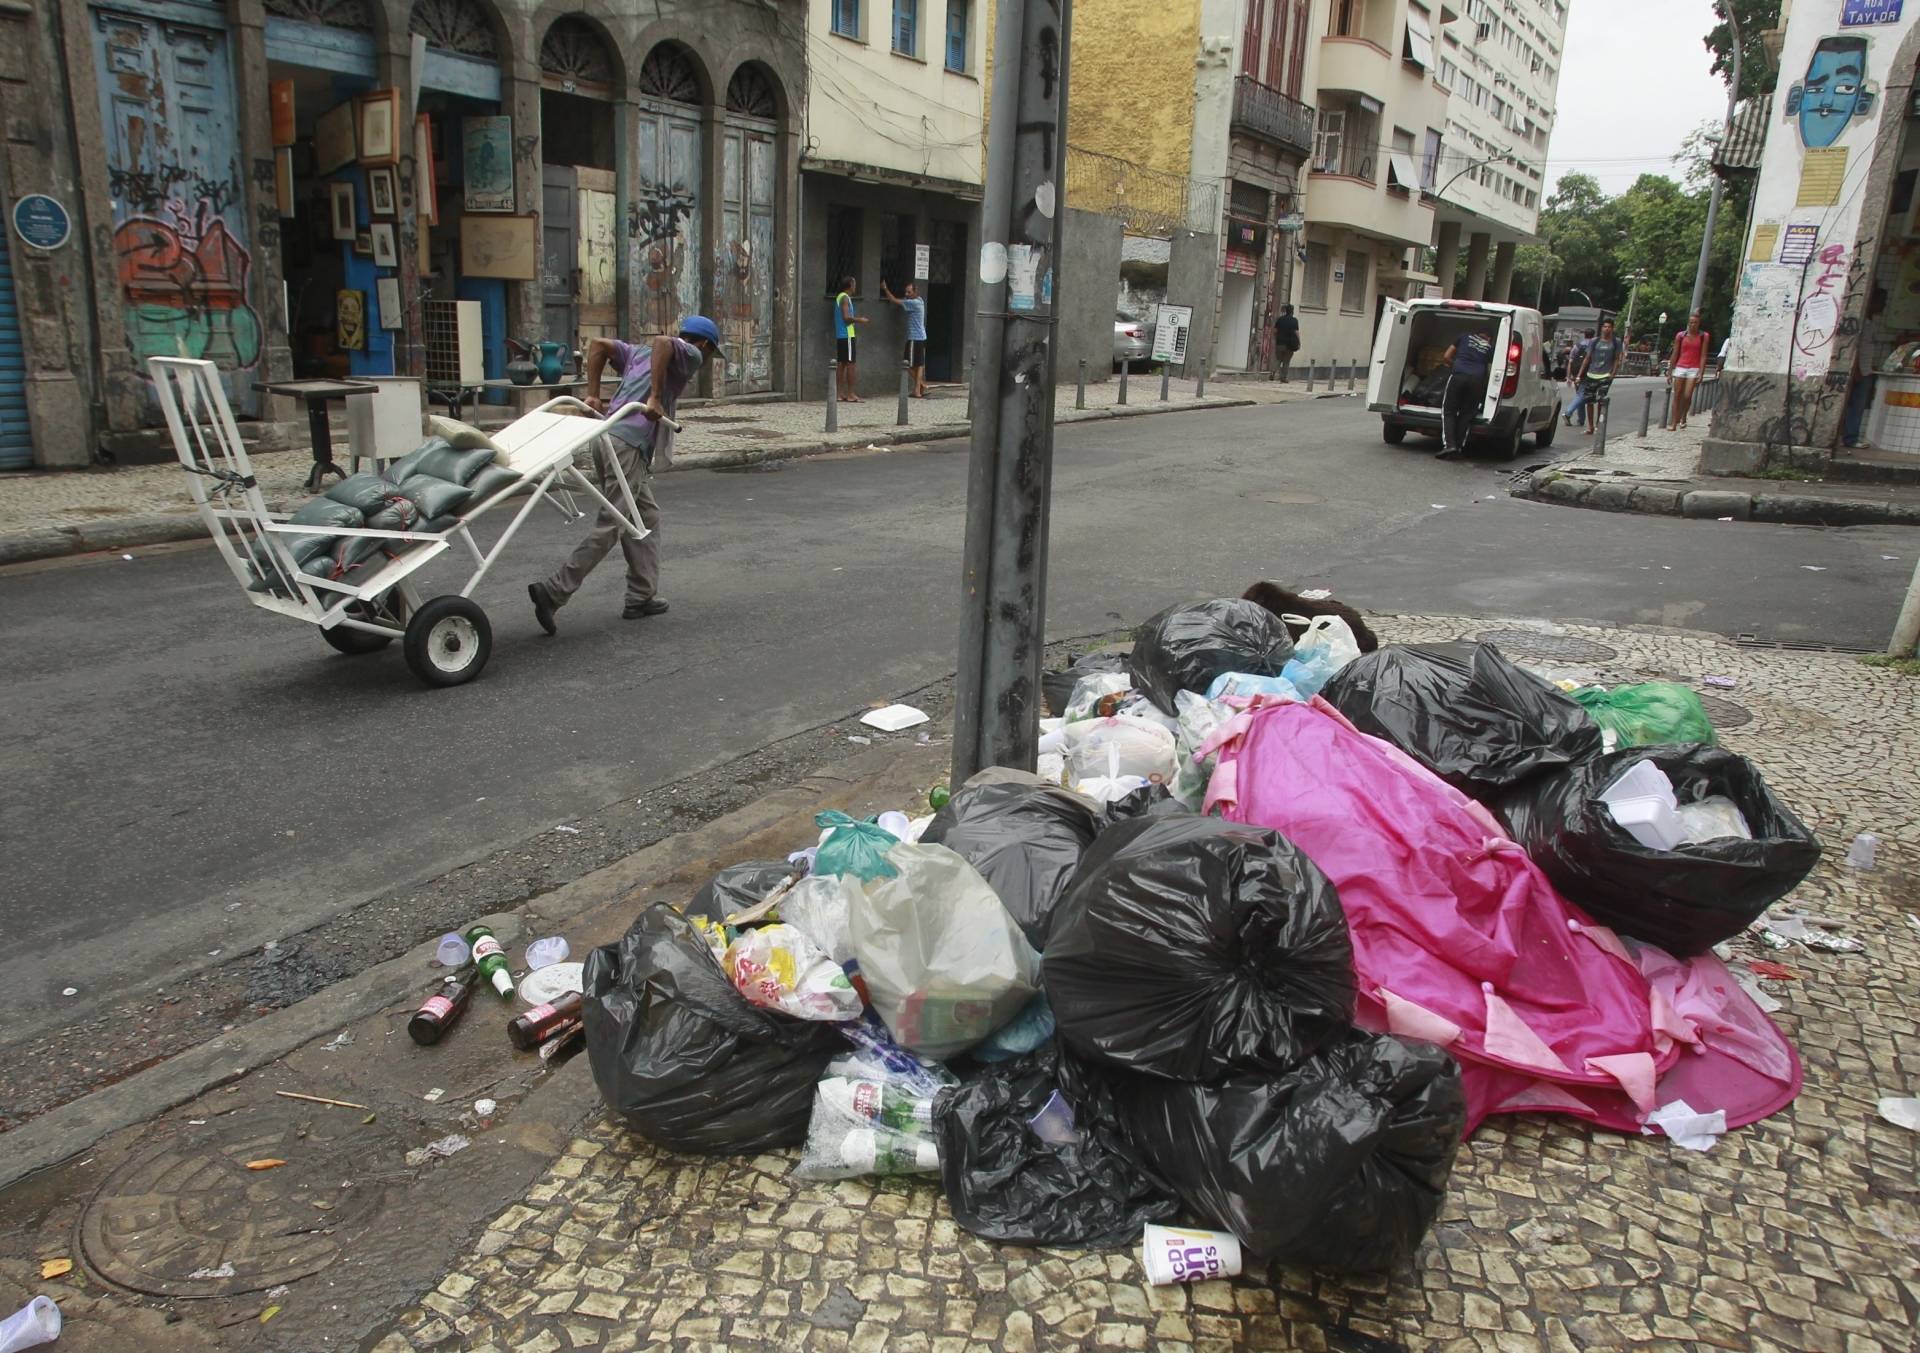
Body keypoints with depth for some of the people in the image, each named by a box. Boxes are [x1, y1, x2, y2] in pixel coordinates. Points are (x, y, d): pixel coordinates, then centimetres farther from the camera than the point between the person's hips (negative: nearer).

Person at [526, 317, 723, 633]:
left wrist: (592, 394, 13)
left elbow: (598, 344, 18)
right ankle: (553, 592, -10)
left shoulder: (640, 353, 26)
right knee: (610, 525, -7)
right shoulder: (691, 356, 3)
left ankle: (642, 596, 17)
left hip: (608, 437, 9)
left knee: (647, 516, 16)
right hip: (628, 444, -9)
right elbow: (663, 341, -19)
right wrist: (655, 397, -19)